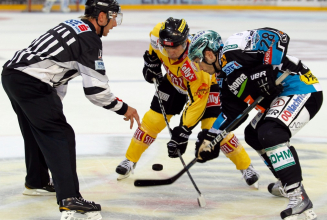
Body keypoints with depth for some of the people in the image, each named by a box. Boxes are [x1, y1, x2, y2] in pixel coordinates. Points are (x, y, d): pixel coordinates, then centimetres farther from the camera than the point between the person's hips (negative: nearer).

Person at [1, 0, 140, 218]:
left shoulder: (72, 26, 19)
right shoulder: (90, 40, -9)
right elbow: (96, 89, -11)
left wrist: (53, 104, 30)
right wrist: (123, 108, 2)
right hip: (31, 83, -10)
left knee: (37, 131, 26)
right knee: (60, 135, -8)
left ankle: (36, 182, 42)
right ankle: (69, 198, -16)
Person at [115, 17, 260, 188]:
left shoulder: (196, 64, -44)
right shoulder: (158, 35, -30)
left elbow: (196, 101, -38)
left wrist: (183, 131, -38)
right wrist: (151, 62, -1)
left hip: (205, 85, -5)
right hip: (175, 82, 5)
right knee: (153, 120, -1)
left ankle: (245, 166, 0)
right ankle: (130, 160, 18)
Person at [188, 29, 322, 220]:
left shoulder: (233, 50, -15)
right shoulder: (228, 80, 16)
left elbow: (276, 36, -22)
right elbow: (231, 113, 20)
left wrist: (268, 70, -25)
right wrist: (211, 138, 16)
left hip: (302, 89, -11)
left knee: (270, 134, -27)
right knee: (253, 134, 23)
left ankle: (299, 198, -25)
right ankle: (287, 183, 34)